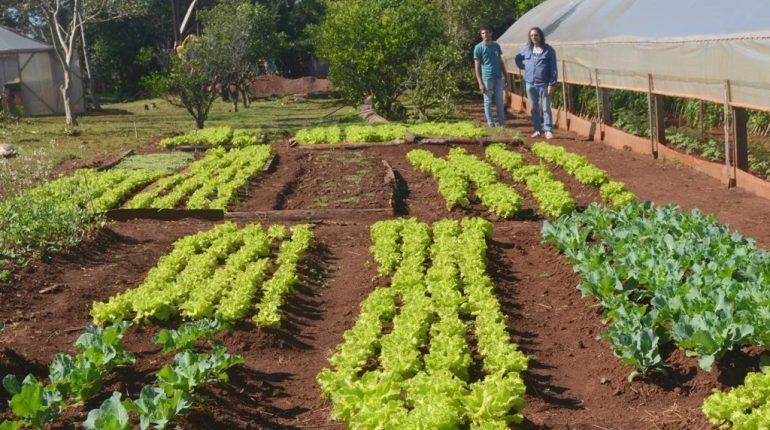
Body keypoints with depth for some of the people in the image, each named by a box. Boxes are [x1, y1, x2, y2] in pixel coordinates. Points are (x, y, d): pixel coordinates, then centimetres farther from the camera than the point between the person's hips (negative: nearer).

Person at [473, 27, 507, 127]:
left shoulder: (496, 46, 10)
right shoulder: (478, 48, -4)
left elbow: (501, 62, 16)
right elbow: (477, 66, -5)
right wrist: (480, 83, -11)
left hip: (498, 77, 4)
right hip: (487, 78, -4)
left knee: (499, 101, 7)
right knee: (488, 102, 3)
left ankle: (502, 123, 13)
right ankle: (491, 124, 9)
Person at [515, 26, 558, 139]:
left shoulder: (548, 50, -5)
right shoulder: (527, 49, 7)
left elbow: (553, 68, -6)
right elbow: (518, 58, 26)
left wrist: (551, 84, -11)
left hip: (543, 84, -4)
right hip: (530, 84, 4)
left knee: (546, 108, -1)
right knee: (534, 109, 9)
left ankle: (548, 130, 3)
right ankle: (537, 130, 17)